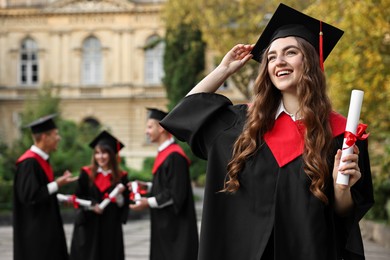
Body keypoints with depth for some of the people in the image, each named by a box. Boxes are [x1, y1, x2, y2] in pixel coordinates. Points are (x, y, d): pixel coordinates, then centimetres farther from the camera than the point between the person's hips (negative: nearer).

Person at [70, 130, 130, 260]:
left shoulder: (121, 176, 3)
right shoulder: (86, 173, 2)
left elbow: (125, 203, 2)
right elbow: (78, 198, 1)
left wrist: (119, 197, -18)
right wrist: (92, 205, -16)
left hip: (111, 227, 1)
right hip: (88, 225, 0)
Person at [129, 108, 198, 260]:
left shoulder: (174, 156, -18)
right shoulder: (164, 153, 12)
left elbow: (176, 192, -21)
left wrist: (149, 203, -19)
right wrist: (147, 186, 9)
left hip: (174, 223, -10)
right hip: (164, 224, 10)